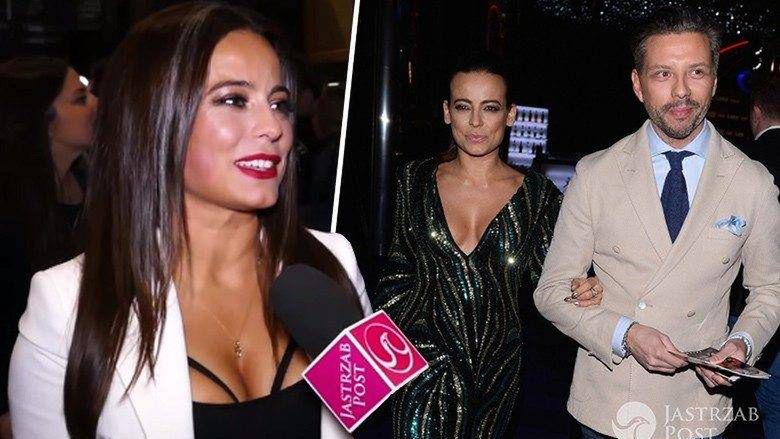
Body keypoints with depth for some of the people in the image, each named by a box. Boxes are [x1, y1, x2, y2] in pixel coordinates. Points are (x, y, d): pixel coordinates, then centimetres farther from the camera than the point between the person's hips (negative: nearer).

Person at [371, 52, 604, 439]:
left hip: (497, 368, 1)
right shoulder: (414, 181, -1)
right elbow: (398, 273, 3)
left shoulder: (537, 194, -2)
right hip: (425, 361, -1)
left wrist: (580, 293, -17)